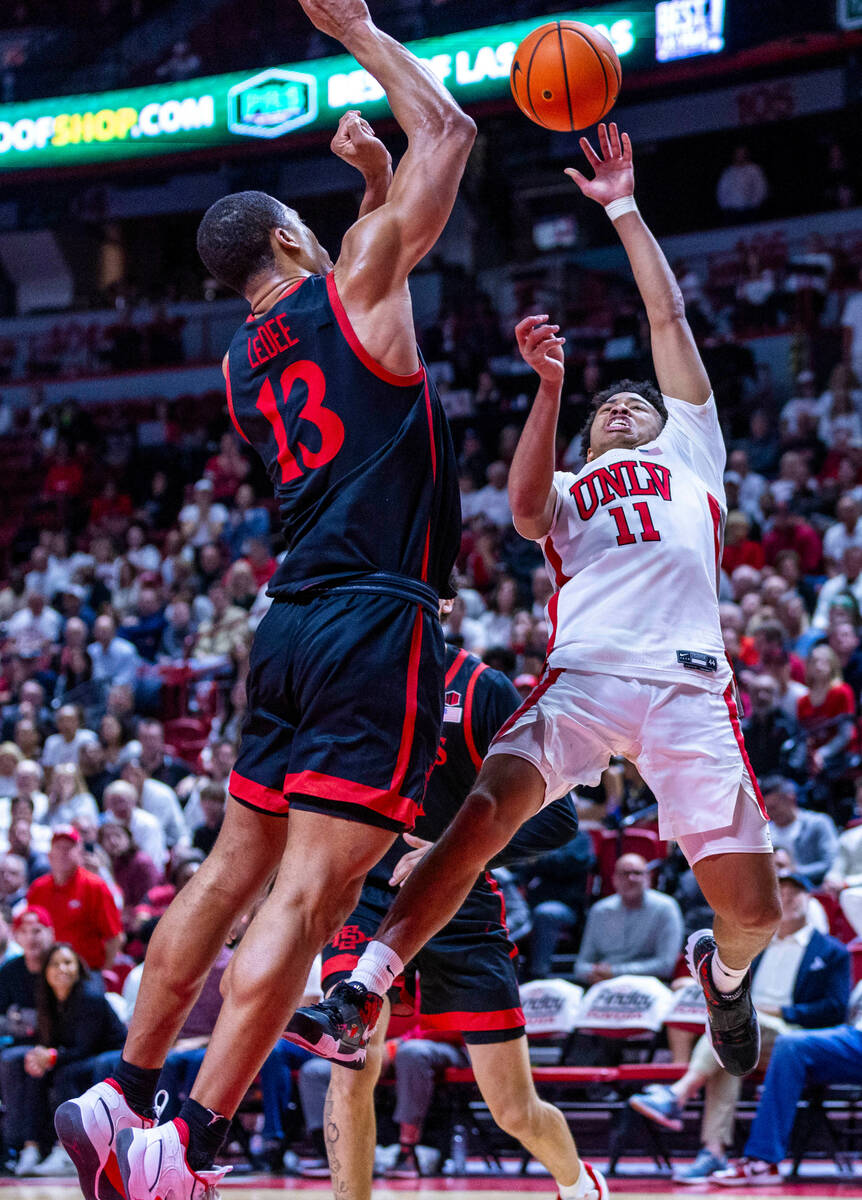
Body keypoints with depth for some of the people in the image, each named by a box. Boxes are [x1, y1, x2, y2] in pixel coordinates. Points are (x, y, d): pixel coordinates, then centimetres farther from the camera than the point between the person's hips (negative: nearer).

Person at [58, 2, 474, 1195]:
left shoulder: (247, 357, 17)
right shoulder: (353, 289, -2)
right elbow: (450, 130, 4)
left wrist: (376, 184, 36)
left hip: (294, 625, 8)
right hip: (376, 626, -8)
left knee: (235, 870, 16)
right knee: (307, 895, -11)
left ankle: (121, 1098, 18)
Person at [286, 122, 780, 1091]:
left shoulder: (688, 452, 30)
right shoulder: (567, 492, 32)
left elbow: (668, 317, 24)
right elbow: (525, 508, 6)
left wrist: (623, 208, 25)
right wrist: (550, 388, -3)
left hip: (686, 679, -1)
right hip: (582, 674, 1)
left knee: (753, 910, -8)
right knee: (485, 813, -25)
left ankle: (724, 969, 28)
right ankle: (362, 995, -28)